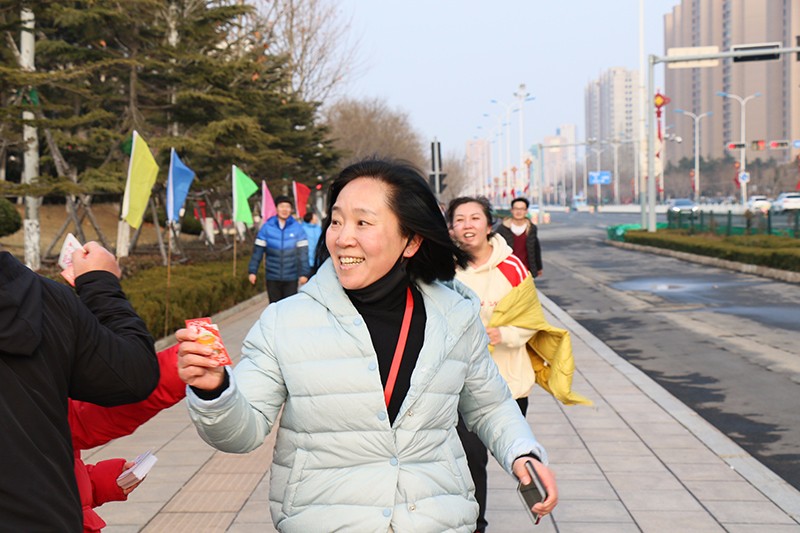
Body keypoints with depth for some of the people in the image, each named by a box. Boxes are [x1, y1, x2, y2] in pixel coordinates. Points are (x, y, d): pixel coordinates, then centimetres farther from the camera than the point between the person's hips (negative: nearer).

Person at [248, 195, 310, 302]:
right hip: (272, 277, 1)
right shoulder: (267, 227, -2)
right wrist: (252, 271, -1)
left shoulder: (297, 228, -2)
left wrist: (304, 273, -7)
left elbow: (303, 252, -2)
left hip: (291, 278, -1)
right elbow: (257, 251, 1)